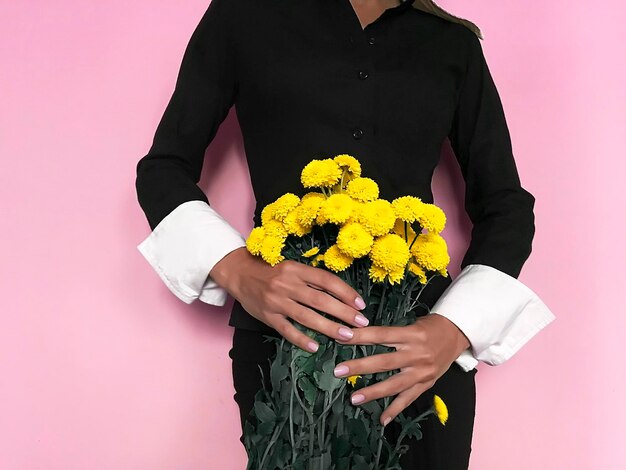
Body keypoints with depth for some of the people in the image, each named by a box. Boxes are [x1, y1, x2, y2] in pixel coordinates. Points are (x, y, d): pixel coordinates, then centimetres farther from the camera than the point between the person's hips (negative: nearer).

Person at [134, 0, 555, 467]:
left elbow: (506, 207, 8)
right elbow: (164, 168, 4)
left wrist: (456, 331, -12)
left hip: (422, 345, 3)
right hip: (284, 340, -2)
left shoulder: (454, 43, 9)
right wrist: (238, 272, -16)